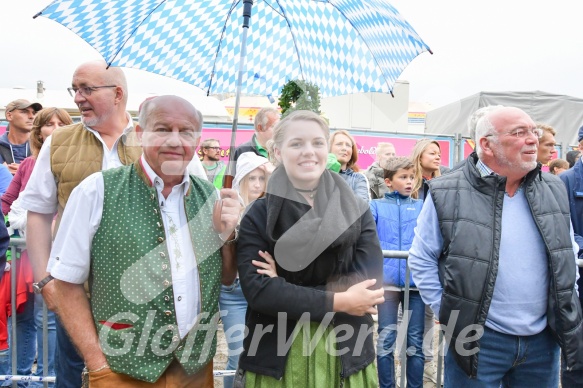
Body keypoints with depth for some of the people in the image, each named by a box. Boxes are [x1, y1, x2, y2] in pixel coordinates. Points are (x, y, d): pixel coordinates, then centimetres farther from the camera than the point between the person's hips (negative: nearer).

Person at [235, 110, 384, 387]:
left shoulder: (358, 211, -1)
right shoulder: (258, 215, -5)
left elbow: (370, 284, -11)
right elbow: (257, 290, -15)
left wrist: (285, 288, -16)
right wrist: (338, 301, -18)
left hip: (346, 356, 2)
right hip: (275, 359, -1)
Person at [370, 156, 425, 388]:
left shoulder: (422, 207, 14)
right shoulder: (376, 206, 10)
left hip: (416, 280, 1)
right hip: (387, 279, -1)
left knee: (415, 342, 6)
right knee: (386, 340, 3)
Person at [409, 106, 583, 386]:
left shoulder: (554, 190, 3)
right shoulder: (447, 194, -12)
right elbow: (422, 259, -4)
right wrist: (446, 312, -6)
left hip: (544, 339, 5)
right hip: (477, 340, -4)